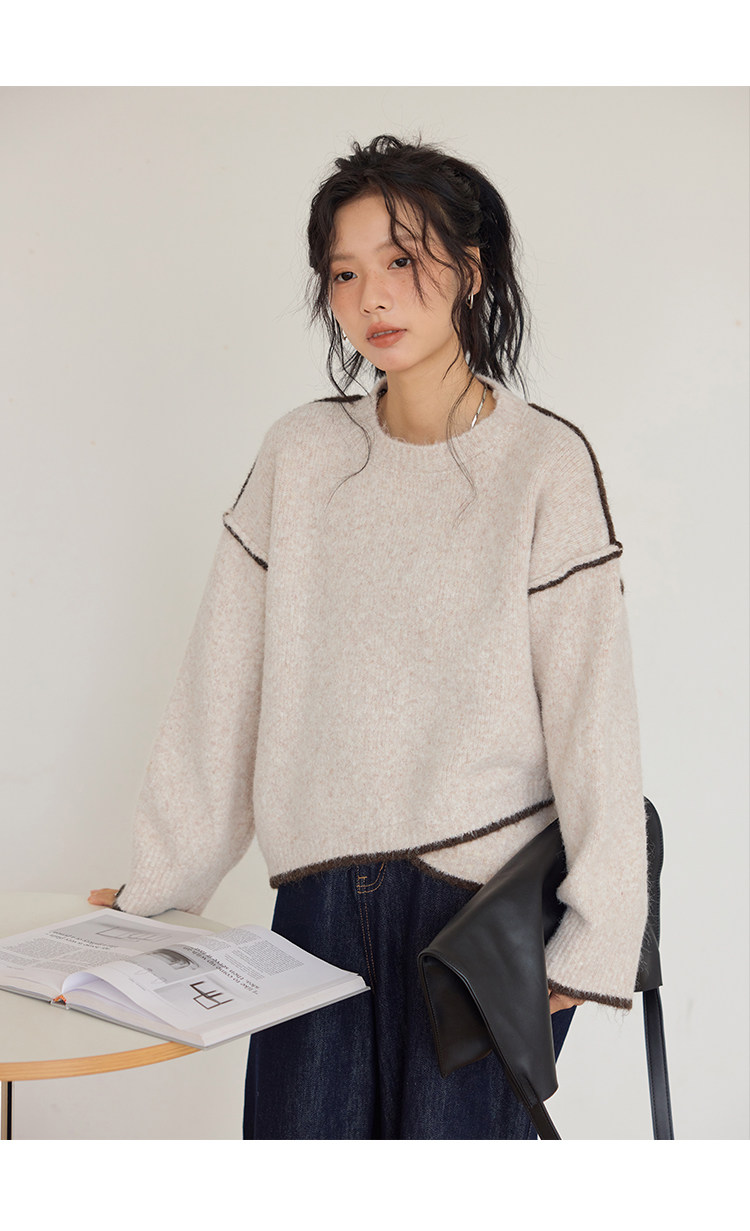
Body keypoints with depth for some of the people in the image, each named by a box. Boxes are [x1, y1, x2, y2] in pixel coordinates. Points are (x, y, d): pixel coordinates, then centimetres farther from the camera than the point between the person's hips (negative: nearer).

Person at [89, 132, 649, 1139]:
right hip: (318, 896, 3)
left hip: (486, 901, -3)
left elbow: (593, 714, -6)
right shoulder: (300, 454, 5)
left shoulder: (546, 462, -4)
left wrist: (596, 937, -10)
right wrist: (158, 883, 8)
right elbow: (223, 680, 7)